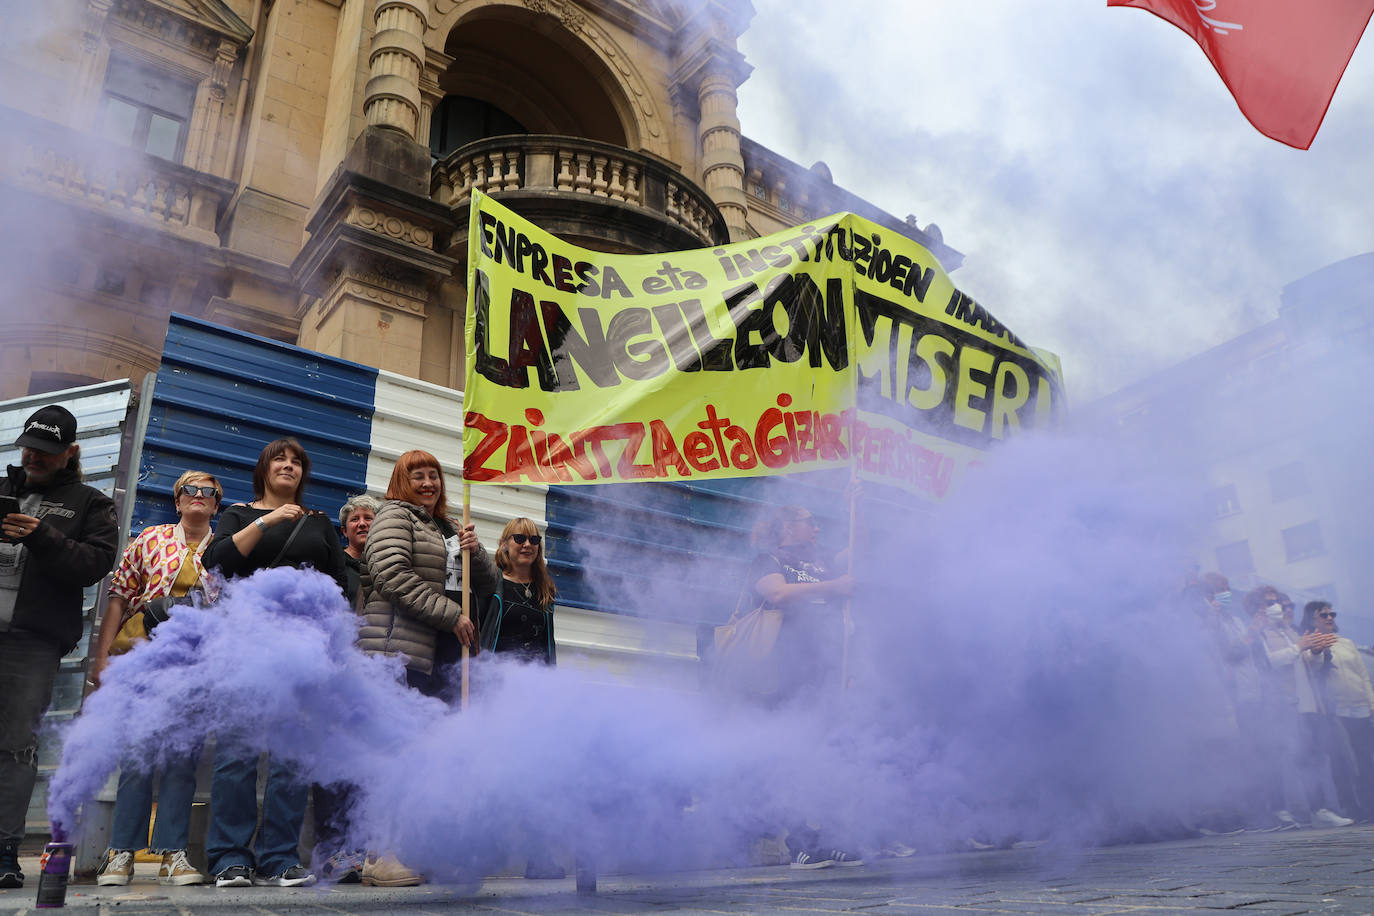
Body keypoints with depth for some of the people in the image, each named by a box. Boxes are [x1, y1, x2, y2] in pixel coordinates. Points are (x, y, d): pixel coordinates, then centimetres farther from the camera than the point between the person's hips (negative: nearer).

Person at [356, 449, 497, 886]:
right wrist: (450, 615, -13)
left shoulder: (448, 531, 26)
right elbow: (391, 575, -13)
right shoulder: (395, 516, 3)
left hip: (434, 654, 8)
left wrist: (474, 550, 2)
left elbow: (488, 584, 24)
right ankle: (380, 856, -5)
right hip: (396, 647, -8)